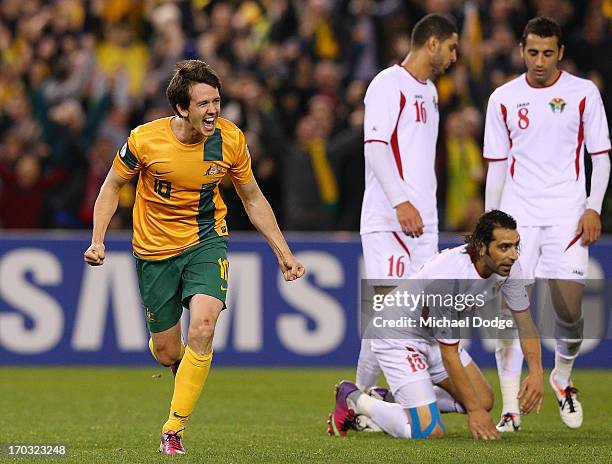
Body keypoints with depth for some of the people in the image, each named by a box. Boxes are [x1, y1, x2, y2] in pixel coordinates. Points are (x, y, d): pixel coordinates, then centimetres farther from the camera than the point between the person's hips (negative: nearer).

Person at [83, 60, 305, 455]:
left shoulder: (230, 140, -12)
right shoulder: (145, 140, -18)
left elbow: (253, 199, 4)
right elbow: (113, 186, 0)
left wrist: (283, 253, 4)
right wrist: (98, 240, -11)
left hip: (206, 241, 0)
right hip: (155, 250, 0)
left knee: (203, 326, -24)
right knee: (168, 353, 3)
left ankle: (174, 430, -12)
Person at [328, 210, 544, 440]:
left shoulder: (508, 266, -14)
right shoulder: (449, 278, -36)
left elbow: (525, 322, 0)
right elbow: (449, 355, -27)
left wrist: (536, 371, -16)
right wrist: (474, 410, -22)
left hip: (434, 335, 9)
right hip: (398, 335, -9)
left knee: (484, 401, 9)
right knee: (430, 432, -19)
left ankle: (395, 399, 22)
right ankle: (353, 400, 4)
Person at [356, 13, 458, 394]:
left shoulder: (429, 90, 20)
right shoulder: (389, 84, -8)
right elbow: (375, 146, -18)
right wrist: (401, 202, -25)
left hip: (422, 222, 9)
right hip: (389, 220, -9)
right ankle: (362, 396, -7)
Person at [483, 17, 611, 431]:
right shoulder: (503, 99, 6)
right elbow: (497, 164, 11)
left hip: (567, 216, -1)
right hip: (517, 215, 1)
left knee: (570, 310, -6)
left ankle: (562, 380, 25)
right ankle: (511, 408, -4)